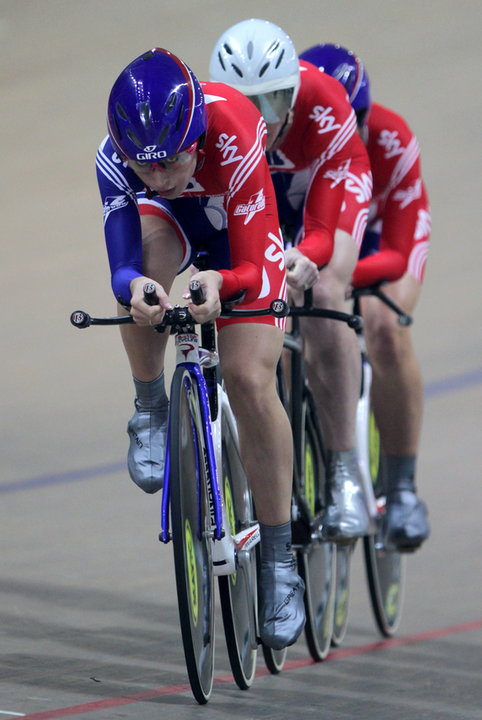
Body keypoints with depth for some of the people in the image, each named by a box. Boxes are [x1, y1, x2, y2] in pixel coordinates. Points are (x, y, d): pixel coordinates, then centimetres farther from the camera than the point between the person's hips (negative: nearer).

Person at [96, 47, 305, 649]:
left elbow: (252, 269, -37)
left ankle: (280, 564, -6)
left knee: (250, 380, -17)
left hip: (239, 223, -2)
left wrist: (219, 282, -59)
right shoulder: (115, 159, -32)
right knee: (146, 247, -36)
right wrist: (134, 286, -58)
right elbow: (122, 267, -35)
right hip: (173, 219, 2)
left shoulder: (235, 141, -40)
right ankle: (150, 411, -12)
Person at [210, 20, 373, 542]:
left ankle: (343, 472, -24)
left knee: (324, 295, -27)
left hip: (327, 179, -2)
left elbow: (320, 229, -40)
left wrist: (304, 259, -62)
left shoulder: (324, 108, -38)